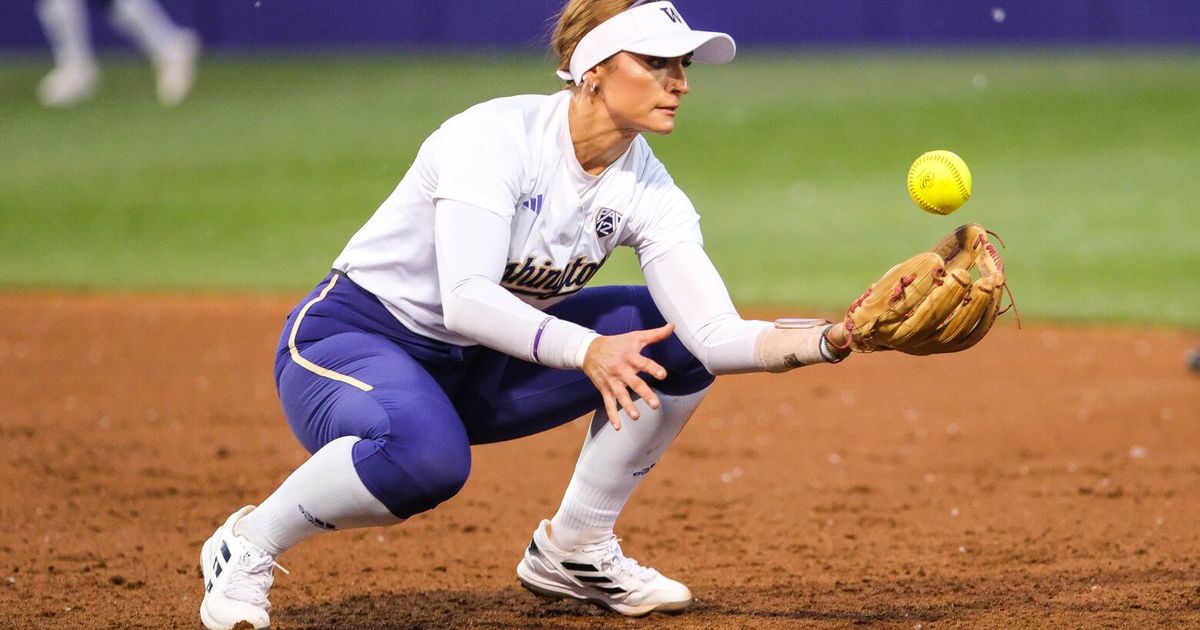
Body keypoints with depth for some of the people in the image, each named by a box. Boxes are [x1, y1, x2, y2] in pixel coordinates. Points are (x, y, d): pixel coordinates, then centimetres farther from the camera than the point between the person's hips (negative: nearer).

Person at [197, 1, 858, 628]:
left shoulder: (648, 191, -7)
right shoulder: (496, 136, -24)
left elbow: (716, 334, -16)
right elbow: (467, 300, -35)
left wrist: (831, 340, -32)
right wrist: (585, 350, -48)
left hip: (479, 367, 7)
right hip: (347, 338, -7)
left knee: (675, 337, -4)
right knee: (428, 454, -39)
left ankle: (573, 550, 8)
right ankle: (250, 543, -13)